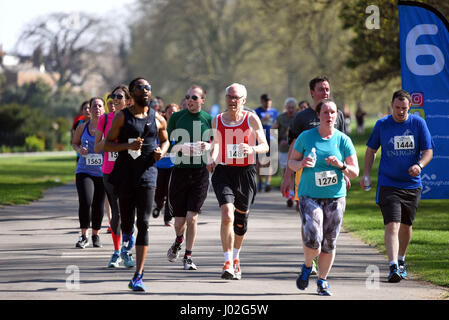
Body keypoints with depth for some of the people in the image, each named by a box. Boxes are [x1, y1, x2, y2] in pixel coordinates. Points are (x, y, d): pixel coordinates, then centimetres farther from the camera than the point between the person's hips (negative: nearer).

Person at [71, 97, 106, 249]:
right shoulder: (82, 127, 6)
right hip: (84, 170, 0)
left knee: (99, 206, 6)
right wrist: (79, 149, -2)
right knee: (85, 201, -18)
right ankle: (83, 236, -10)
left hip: (103, 172, 0)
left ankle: (95, 235, 26)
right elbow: (74, 143, 20)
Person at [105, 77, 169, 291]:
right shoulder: (122, 117, 1)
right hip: (125, 174, -1)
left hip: (147, 174, 1)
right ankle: (127, 234, 47)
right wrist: (128, 146, -17)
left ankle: (138, 277, -13)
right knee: (127, 221, 5)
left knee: (143, 224, -9)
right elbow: (107, 145, 0)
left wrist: (162, 152, 2)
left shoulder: (158, 119, 8)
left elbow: (165, 140, 25)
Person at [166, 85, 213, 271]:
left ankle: (188, 257, 3)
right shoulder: (176, 118, 4)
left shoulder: (209, 120, 5)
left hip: (200, 173, -1)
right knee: (179, 220, 5)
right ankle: (178, 241, 39)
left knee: (192, 217, -10)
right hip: (180, 171, 1)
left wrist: (208, 147, -11)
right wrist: (181, 147, -15)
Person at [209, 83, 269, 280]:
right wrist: (212, 159, 4)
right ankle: (228, 263, -19)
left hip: (246, 173, 0)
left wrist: (252, 149, -21)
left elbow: (265, 146, 0)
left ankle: (235, 258, 37)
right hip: (223, 172, 0)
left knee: (241, 221, 13)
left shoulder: (251, 119, -1)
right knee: (227, 216, -20)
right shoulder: (217, 121, 5)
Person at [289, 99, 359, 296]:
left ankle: (322, 281, 23)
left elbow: (355, 173, 3)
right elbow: (291, 162, 9)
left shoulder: (343, 140, 2)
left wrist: (341, 165, -17)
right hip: (309, 196, -2)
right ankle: (307, 268, 12)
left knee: (329, 244, 4)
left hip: (335, 197, 2)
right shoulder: (306, 137, 0)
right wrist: (302, 164, -13)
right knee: (313, 240, -18)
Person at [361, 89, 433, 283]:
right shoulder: (382, 125, -1)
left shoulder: (418, 123, -1)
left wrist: (419, 165, -20)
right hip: (388, 185, -2)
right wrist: (366, 174, 4)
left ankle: (401, 261, 35)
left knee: (406, 225, 13)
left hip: (411, 185, 2)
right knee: (392, 225, -15)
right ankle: (393, 268, -21)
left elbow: (428, 151, 0)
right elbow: (371, 150, 12)